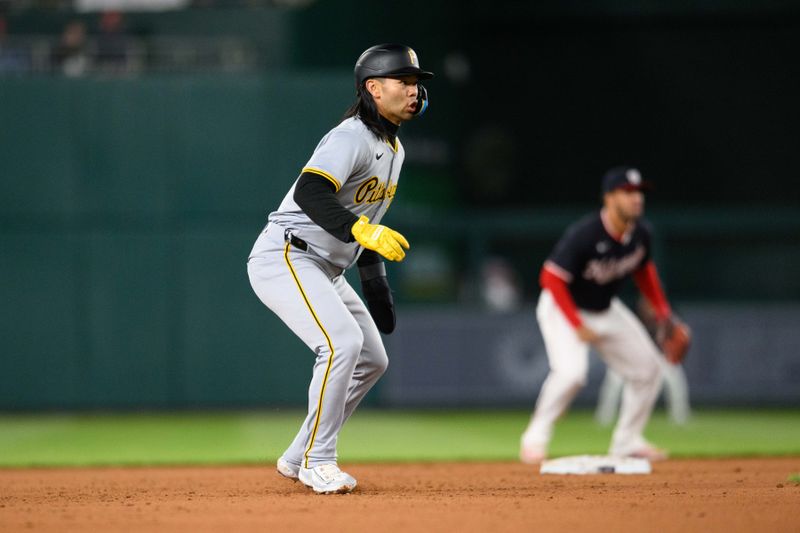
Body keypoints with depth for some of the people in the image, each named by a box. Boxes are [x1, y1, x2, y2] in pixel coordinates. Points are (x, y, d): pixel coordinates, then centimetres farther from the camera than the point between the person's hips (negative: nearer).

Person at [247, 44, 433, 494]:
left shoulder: (394, 149, 14)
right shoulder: (352, 137, -17)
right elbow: (309, 192, -33)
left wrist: (376, 284, 21)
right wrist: (362, 230, -42)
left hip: (325, 271, 11)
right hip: (285, 257, -11)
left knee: (373, 359, 12)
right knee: (342, 341, -26)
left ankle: (298, 458, 19)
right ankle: (317, 462, -16)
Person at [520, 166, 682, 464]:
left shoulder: (640, 233, -11)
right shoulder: (583, 235, -32)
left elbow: (644, 271, 10)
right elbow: (552, 279, -27)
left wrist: (663, 314, 5)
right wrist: (578, 326, -30)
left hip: (607, 310, 7)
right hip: (563, 309, -7)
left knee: (647, 368, 6)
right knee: (571, 370, -29)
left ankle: (627, 442, 20)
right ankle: (535, 437, -10)